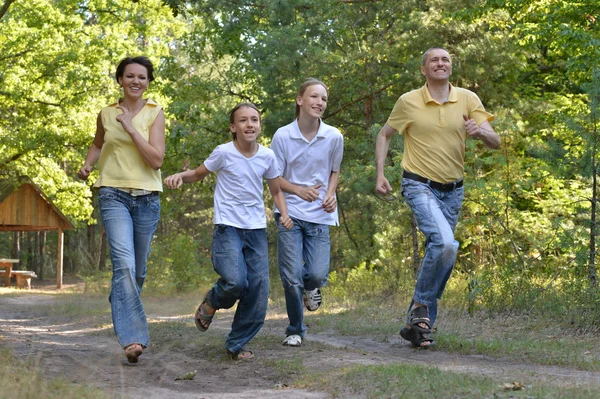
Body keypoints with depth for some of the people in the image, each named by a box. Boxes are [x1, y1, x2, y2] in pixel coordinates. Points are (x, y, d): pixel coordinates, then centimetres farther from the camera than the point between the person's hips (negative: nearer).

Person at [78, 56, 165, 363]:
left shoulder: (155, 113, 0)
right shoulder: (106, 114, 6)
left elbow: (156, 160, -11)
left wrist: (131, 128, -15)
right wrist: (87, 165, 7)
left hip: (146, 197, 1)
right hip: (113, 194, -1)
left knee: (138, 268, 10)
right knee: (124, 263, -20)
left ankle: (121, 310, 39)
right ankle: (133, 337, -25)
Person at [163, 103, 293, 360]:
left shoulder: (267, 156, 2)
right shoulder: (224, 153, -7)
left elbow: (276, 191, 16)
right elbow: (198, 174, 7)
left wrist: (284, 214, -2)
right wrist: (179, 176, -14)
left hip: (257, 230, 4)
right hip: (228, 227, -4)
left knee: (258, 290, 0)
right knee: (236, 281, -24)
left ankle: (237, 344, 19)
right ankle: (212, 302, 12)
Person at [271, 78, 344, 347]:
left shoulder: (334, 137, -2)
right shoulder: (283, 136, -7)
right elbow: (274, 178, 0)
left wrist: (330, 194, -5)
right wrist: (299, 190, -18)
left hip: (320, 216, 1)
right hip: (290, 213, -1)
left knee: (317, 274, -12)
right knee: (291, 277, -3)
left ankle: (310, 287, 28)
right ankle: (295, 330, 19)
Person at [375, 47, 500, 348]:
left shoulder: (468, 99, 0)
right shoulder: (408, 101, -4)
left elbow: (495, 142, -4)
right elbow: (384, 135, 10)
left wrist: (480, 131, -27)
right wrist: (380, 174, 1)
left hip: (452, 191, 4)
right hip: (420, 186, -4)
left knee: (439, 252, 9)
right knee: (445, 243, -26)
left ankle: (417, 324, 21)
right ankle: (422, 305, -7)